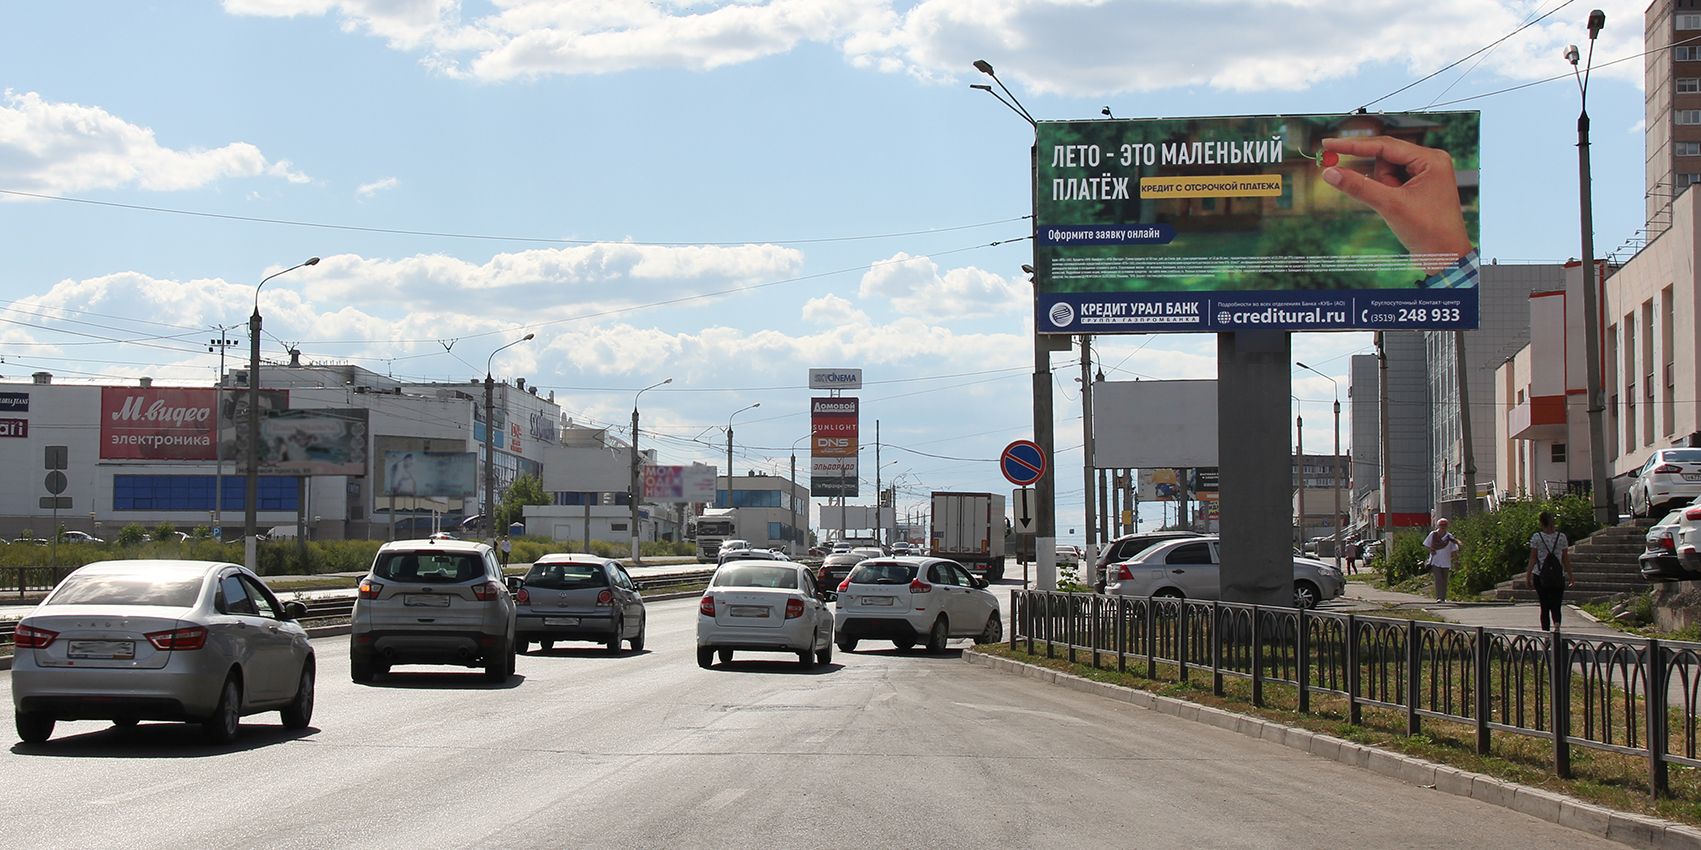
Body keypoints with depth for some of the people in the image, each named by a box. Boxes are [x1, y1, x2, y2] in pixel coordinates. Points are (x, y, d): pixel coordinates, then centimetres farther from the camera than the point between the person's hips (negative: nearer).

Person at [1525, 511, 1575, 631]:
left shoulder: (1536, 537, -4)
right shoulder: (1561, 537, 0)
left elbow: (1533, 559, -5)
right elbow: (1566, 559, 3)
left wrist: (1528, 576, -1)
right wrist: (1570, 576, 9)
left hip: (1540, 576, -1)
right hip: (1558, 576, 1)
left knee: (1544, 607, 8)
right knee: (1556, 606, 5)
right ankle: (1557, 623, -26)